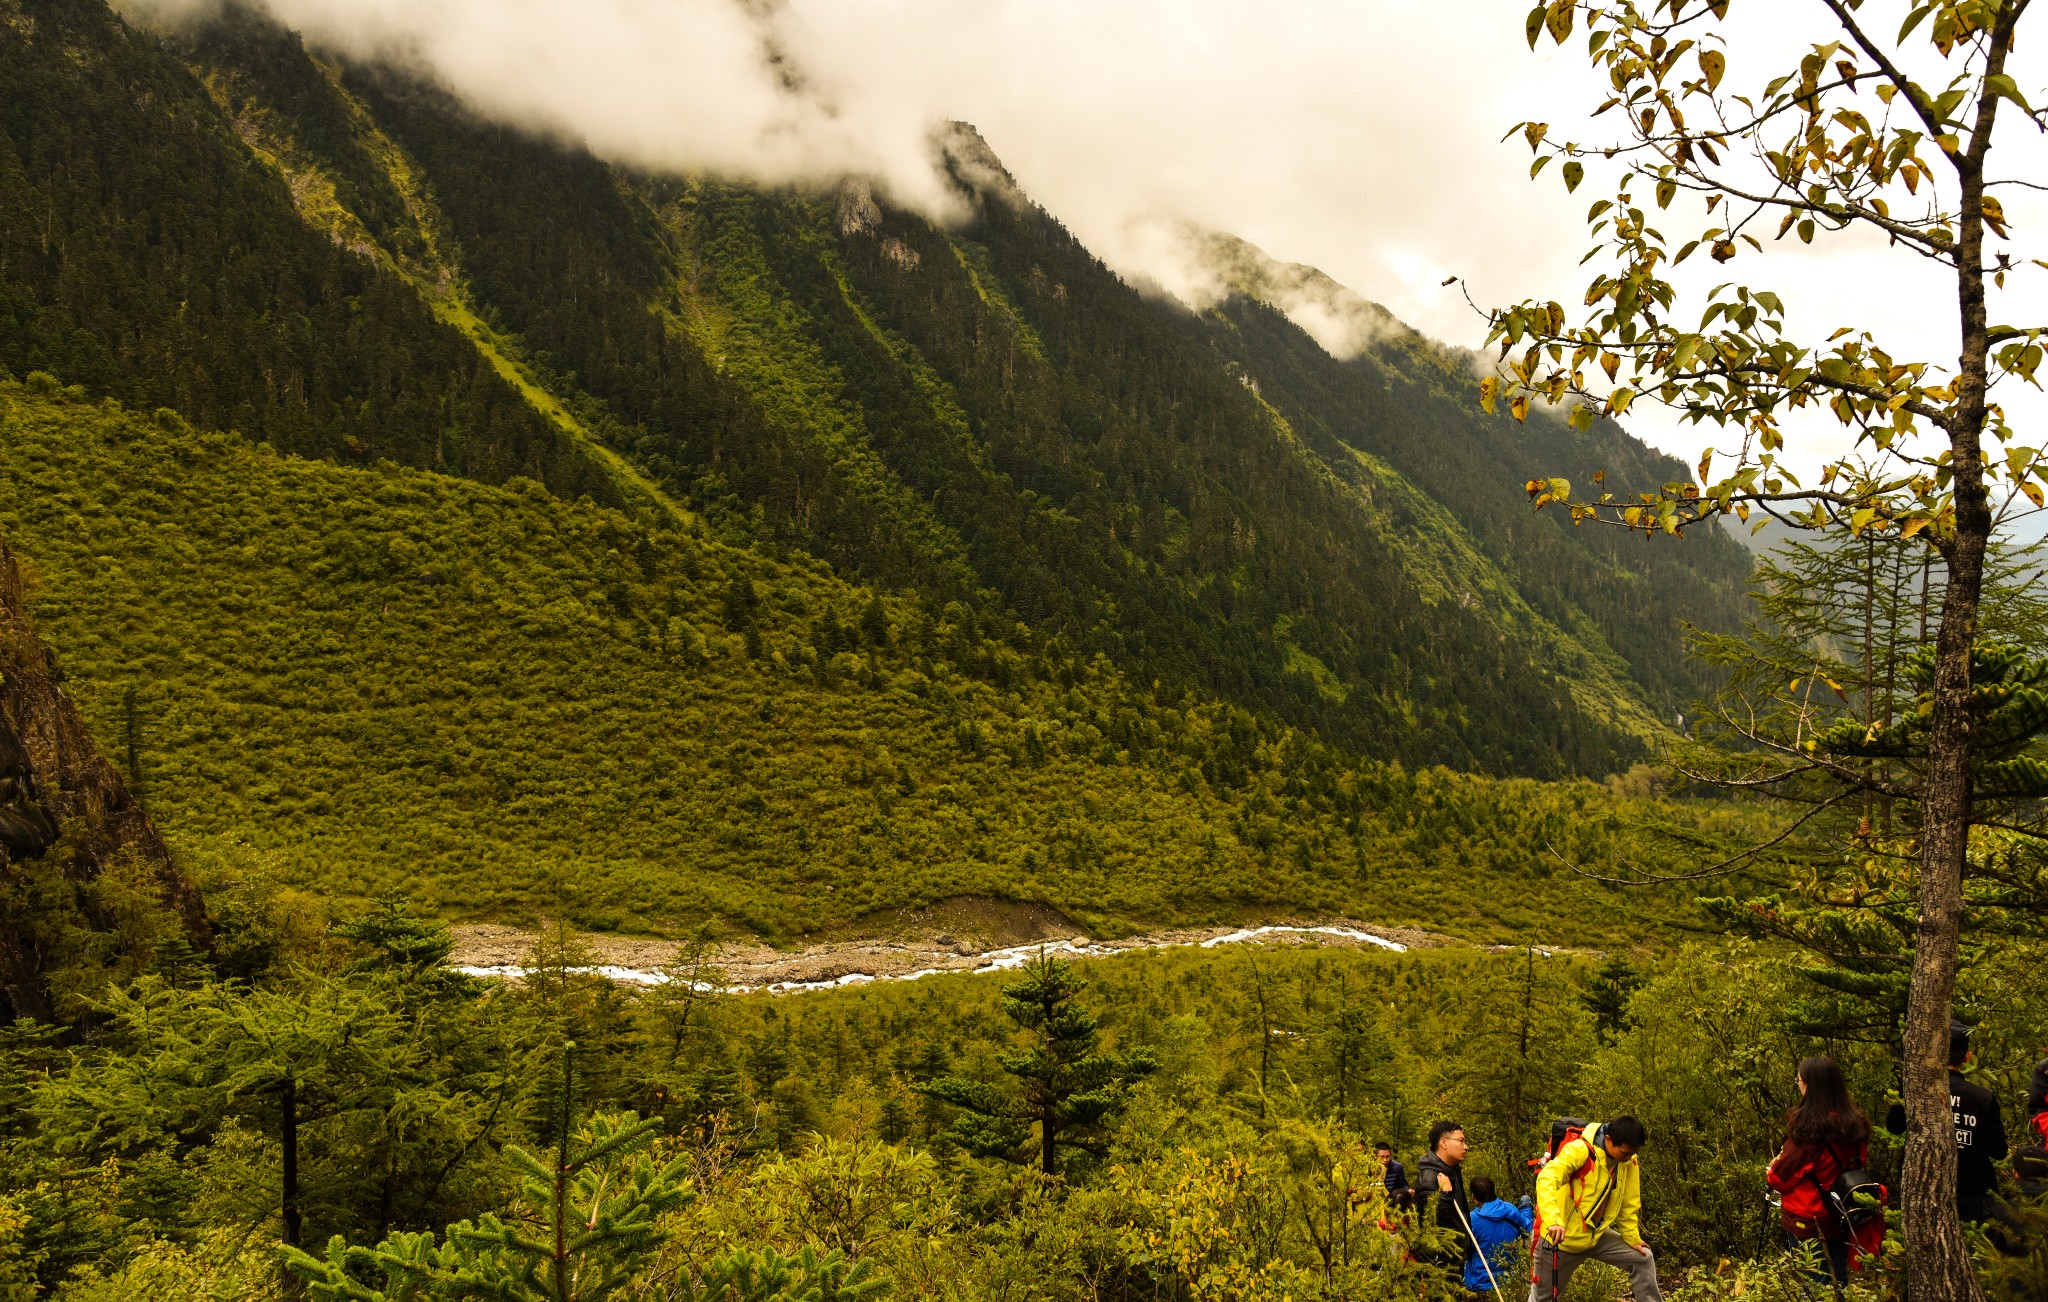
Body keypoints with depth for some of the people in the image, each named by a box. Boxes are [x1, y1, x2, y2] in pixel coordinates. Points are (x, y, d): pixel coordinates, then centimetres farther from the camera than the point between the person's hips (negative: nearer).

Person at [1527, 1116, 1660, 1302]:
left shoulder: (1629, 1161, -5)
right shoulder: (1580, 1150, -26)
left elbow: (1628, 1203, 8)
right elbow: (1547, 1179, -39)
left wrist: (1632, 1238, 10)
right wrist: (1553, 1220, -51)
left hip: (1597, 1236, 6)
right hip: (1561, 1237, -6)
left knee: (1644, 1258, 2)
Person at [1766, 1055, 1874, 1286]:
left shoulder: (1808, 1128, -22)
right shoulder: (1856, 1124, -2)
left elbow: (1780, 1178, -14)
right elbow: (1860, 1165, 12)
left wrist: (1770, 1172, 8)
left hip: (1807, 1223, -6)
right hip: (1843, 1221, 6)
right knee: (1839, 1283, 17)